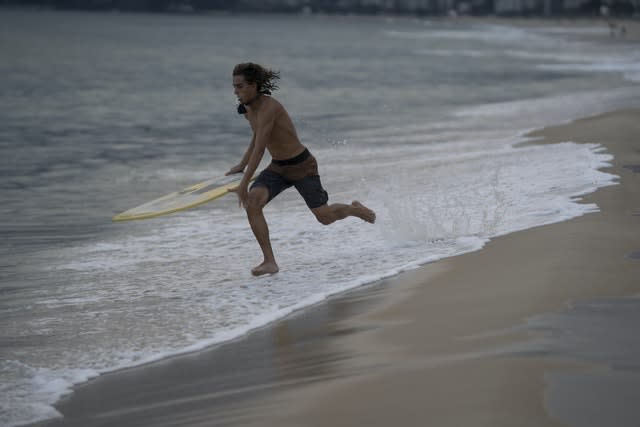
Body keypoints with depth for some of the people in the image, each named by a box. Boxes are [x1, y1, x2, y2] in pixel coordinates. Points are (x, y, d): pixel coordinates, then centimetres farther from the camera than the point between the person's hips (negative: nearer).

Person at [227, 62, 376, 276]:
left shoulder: (268, 107, -29)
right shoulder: (248, 108, -1)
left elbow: (259, 149, -34)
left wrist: (244, 183, -36)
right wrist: (242, 165, 15)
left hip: (302, 166, -7)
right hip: (278, 168, 7)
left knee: (325, 217, 4)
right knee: (252, 202, -18)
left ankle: (355, 209, 40)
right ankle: (270, 262, -13)